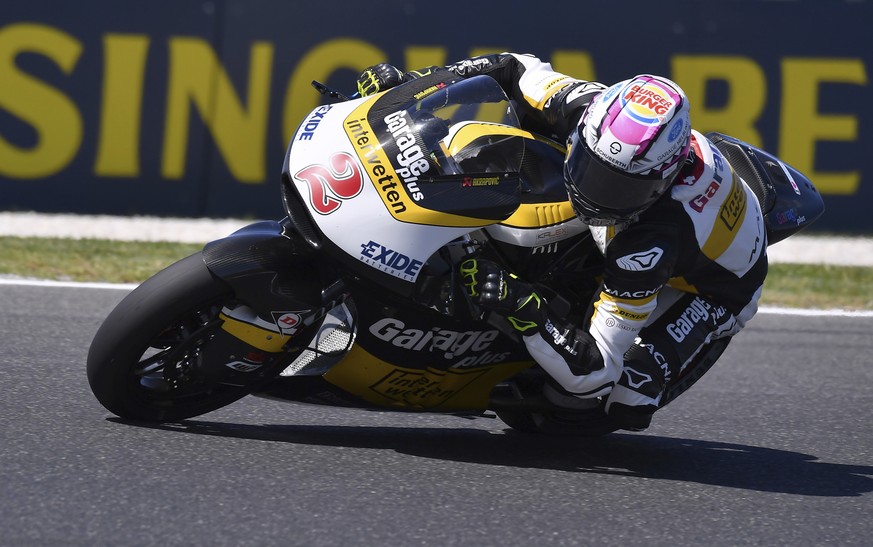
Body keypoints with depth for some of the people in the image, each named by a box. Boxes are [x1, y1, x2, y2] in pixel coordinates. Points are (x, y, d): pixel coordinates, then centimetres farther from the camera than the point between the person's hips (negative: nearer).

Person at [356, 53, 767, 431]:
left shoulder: (649, 242, -47)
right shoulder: (592, 109, -32)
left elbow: (593, 373, -44)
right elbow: (516, 69, -12)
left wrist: (520, 305, -57)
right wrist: (413, 82, -21)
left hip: (714, 288, -6)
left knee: (627, 404, -28)